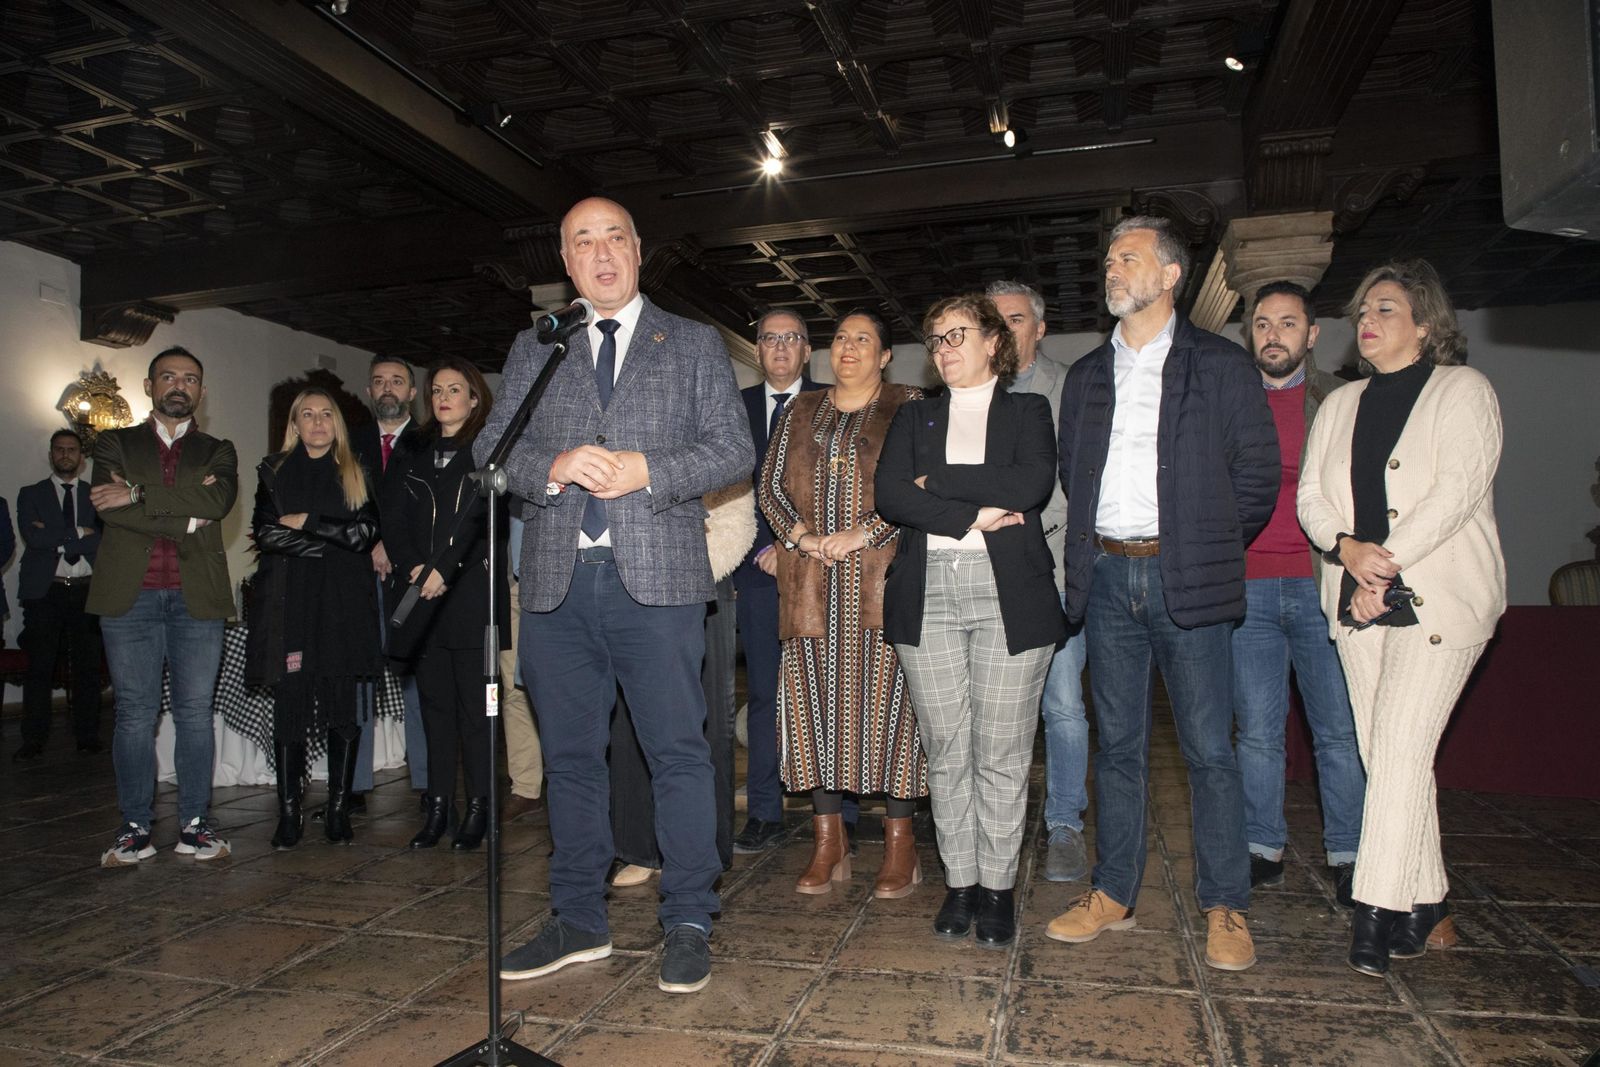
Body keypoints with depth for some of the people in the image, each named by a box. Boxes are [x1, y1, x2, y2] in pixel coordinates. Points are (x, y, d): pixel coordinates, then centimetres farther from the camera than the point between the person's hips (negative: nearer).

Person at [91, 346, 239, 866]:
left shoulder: (218, 451, 15)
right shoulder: (115, 443, 14)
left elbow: (218, 501, -7)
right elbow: (108, 506, -4)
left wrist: (138, 495, -10)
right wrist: (184, 517, -9)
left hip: (197, 598, 0)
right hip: (130, 596, 0)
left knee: (195, 712, 2)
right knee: (134, 714, 2)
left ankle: (194, 824, 9)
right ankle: (135, 827, 10)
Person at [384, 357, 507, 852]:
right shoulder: (415, 457, 19)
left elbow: (485, 523, -5)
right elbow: (393, 522, 11)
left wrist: (445, 570, -13)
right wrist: (413, 568, -6)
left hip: (471, 593, -4)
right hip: (421, 597, 4)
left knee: (474, 703, -4)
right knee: (435, 702, 5)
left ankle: (478, 808, 1)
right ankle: (437, 806, 10)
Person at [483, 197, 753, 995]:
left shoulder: (695, 345, 10)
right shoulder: (533, 349, 17)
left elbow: (734, 450, 2)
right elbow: (493, 448, 10)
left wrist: (647, 470, -12)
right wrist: (553, 467, -11)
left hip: (658, 577, -3)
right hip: (557, 578, 3)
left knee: (678, 752, -1)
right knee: (569, 756, 10)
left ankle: (688, 924, 13)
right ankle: (579, 922, 24)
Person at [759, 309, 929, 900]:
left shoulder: (907, 405, 7)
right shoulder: (801, 411, 19)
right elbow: (770, 484, 12)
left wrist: (862, 533, -12)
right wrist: (802, 535, -5)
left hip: (883, 575, -3)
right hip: (811, 581, 4)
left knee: (887, 696, -3)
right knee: (814, 697, 1)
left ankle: (899, 842, 6)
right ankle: (828, 842, 11)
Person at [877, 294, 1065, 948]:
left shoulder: (1027, 411, 11)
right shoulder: (914, 417, 17)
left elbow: (1032, 485, -9)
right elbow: (888, 494, 0)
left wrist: (936, 482, -5)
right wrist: (973, 514, -10)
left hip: (1009, 596, -2)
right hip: (926, 597, 2)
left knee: (1001, 754, 1)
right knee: (946, 751, 6)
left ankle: (997, 886, 16)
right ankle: (959, 882, 19)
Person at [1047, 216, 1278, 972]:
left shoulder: (1221, 365, 3)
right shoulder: (1087, 375, 15)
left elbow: (1257, 473, 1)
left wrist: (1208, 547, 4)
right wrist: (1095, 549, 8)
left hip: (1186, 582, -3)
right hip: (1108, 576, 4)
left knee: (1209, 747, 1)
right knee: (1118, 743, 10)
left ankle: (1224, 907, 14)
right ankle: (1113, 894, 20)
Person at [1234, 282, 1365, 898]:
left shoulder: (1342, 401, 9)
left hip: (1322, 585, -1)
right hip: (1247, 588, 1)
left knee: (1340, 728, 4)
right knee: (1257, 730, 6)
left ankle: (1347, 855, 18)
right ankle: (1263, 850, 18)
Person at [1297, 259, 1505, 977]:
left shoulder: (1463, 390, 3)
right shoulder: (1341, 405, 18)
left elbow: (1458, 488, -10)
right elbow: (1311, 493, 9)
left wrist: (1386, 568, -15)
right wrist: (1347, 547, -11)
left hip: (1439, 599, -5)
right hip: (1358, 601, 5)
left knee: (1399, 749, -12)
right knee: (1387, 755, 6)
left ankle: (1377, 912, -7)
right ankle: (1426, 908, 17)